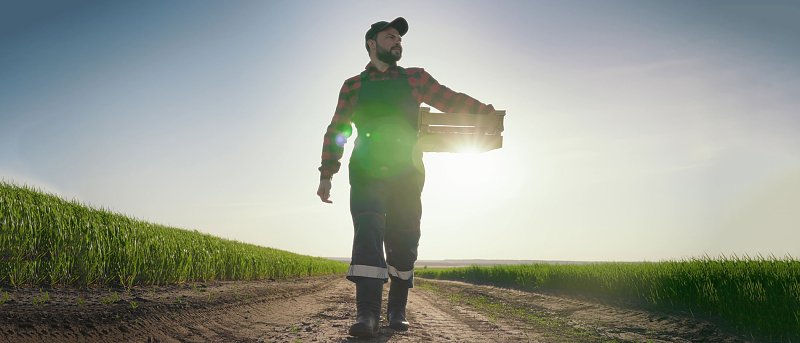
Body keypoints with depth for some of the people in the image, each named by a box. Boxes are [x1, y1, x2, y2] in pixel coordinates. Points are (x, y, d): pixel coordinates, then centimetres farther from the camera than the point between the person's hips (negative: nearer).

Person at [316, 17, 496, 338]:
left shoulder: (415, 78, 15)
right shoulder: (353, 86, 12)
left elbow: (450, 99, 9)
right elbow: (336, 132, 12)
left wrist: (486, 112, -6)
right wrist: (326, 175, 4)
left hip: (406, 173, 1)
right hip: (367, 173, -1)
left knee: (403, 241, 2)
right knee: (368, 234, -16)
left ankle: (397, 310, 16)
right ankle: (367, 314, -19)